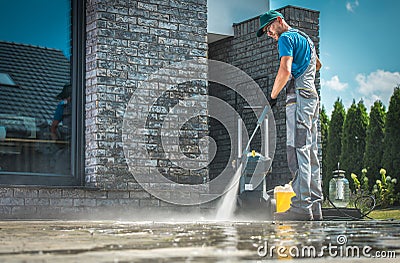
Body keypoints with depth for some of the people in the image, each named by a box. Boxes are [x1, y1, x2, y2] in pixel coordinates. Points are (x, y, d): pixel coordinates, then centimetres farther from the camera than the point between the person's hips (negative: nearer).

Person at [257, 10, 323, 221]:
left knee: (298, 150, -15)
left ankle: (301, 207, -22)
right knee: (310, 152, 5)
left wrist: (273, 95, -5)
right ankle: (315, 207, 3)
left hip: (299, 96, -10)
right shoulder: (305, 38, 28)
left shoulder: (286, 38, -2)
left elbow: (285, 71, -15)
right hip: (312, 97, 10)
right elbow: (317, 64, 44)